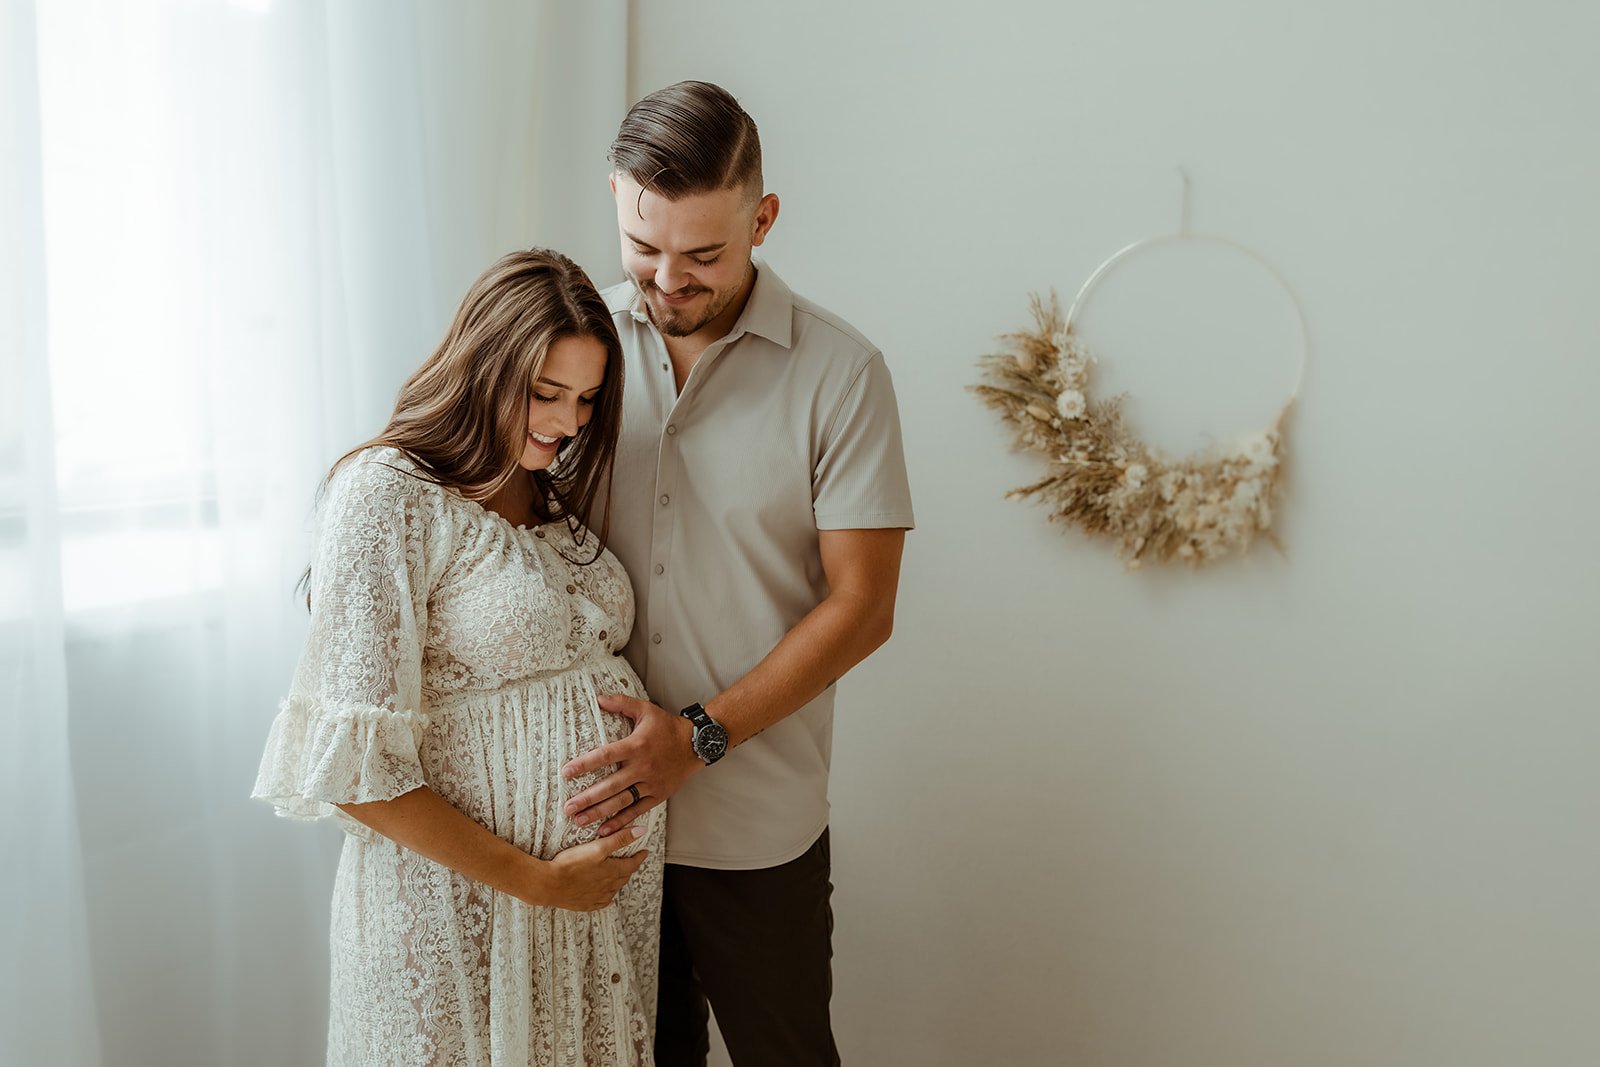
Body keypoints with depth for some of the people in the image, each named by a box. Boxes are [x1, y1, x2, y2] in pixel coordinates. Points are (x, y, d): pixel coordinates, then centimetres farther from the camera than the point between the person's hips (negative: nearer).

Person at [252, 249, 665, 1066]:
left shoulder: (555, 495, 9)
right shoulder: (388, 493, -14)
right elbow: (353, 762, -18)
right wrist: (536, 881, -15)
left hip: (611, 871, 7)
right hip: (469, 890, -7)